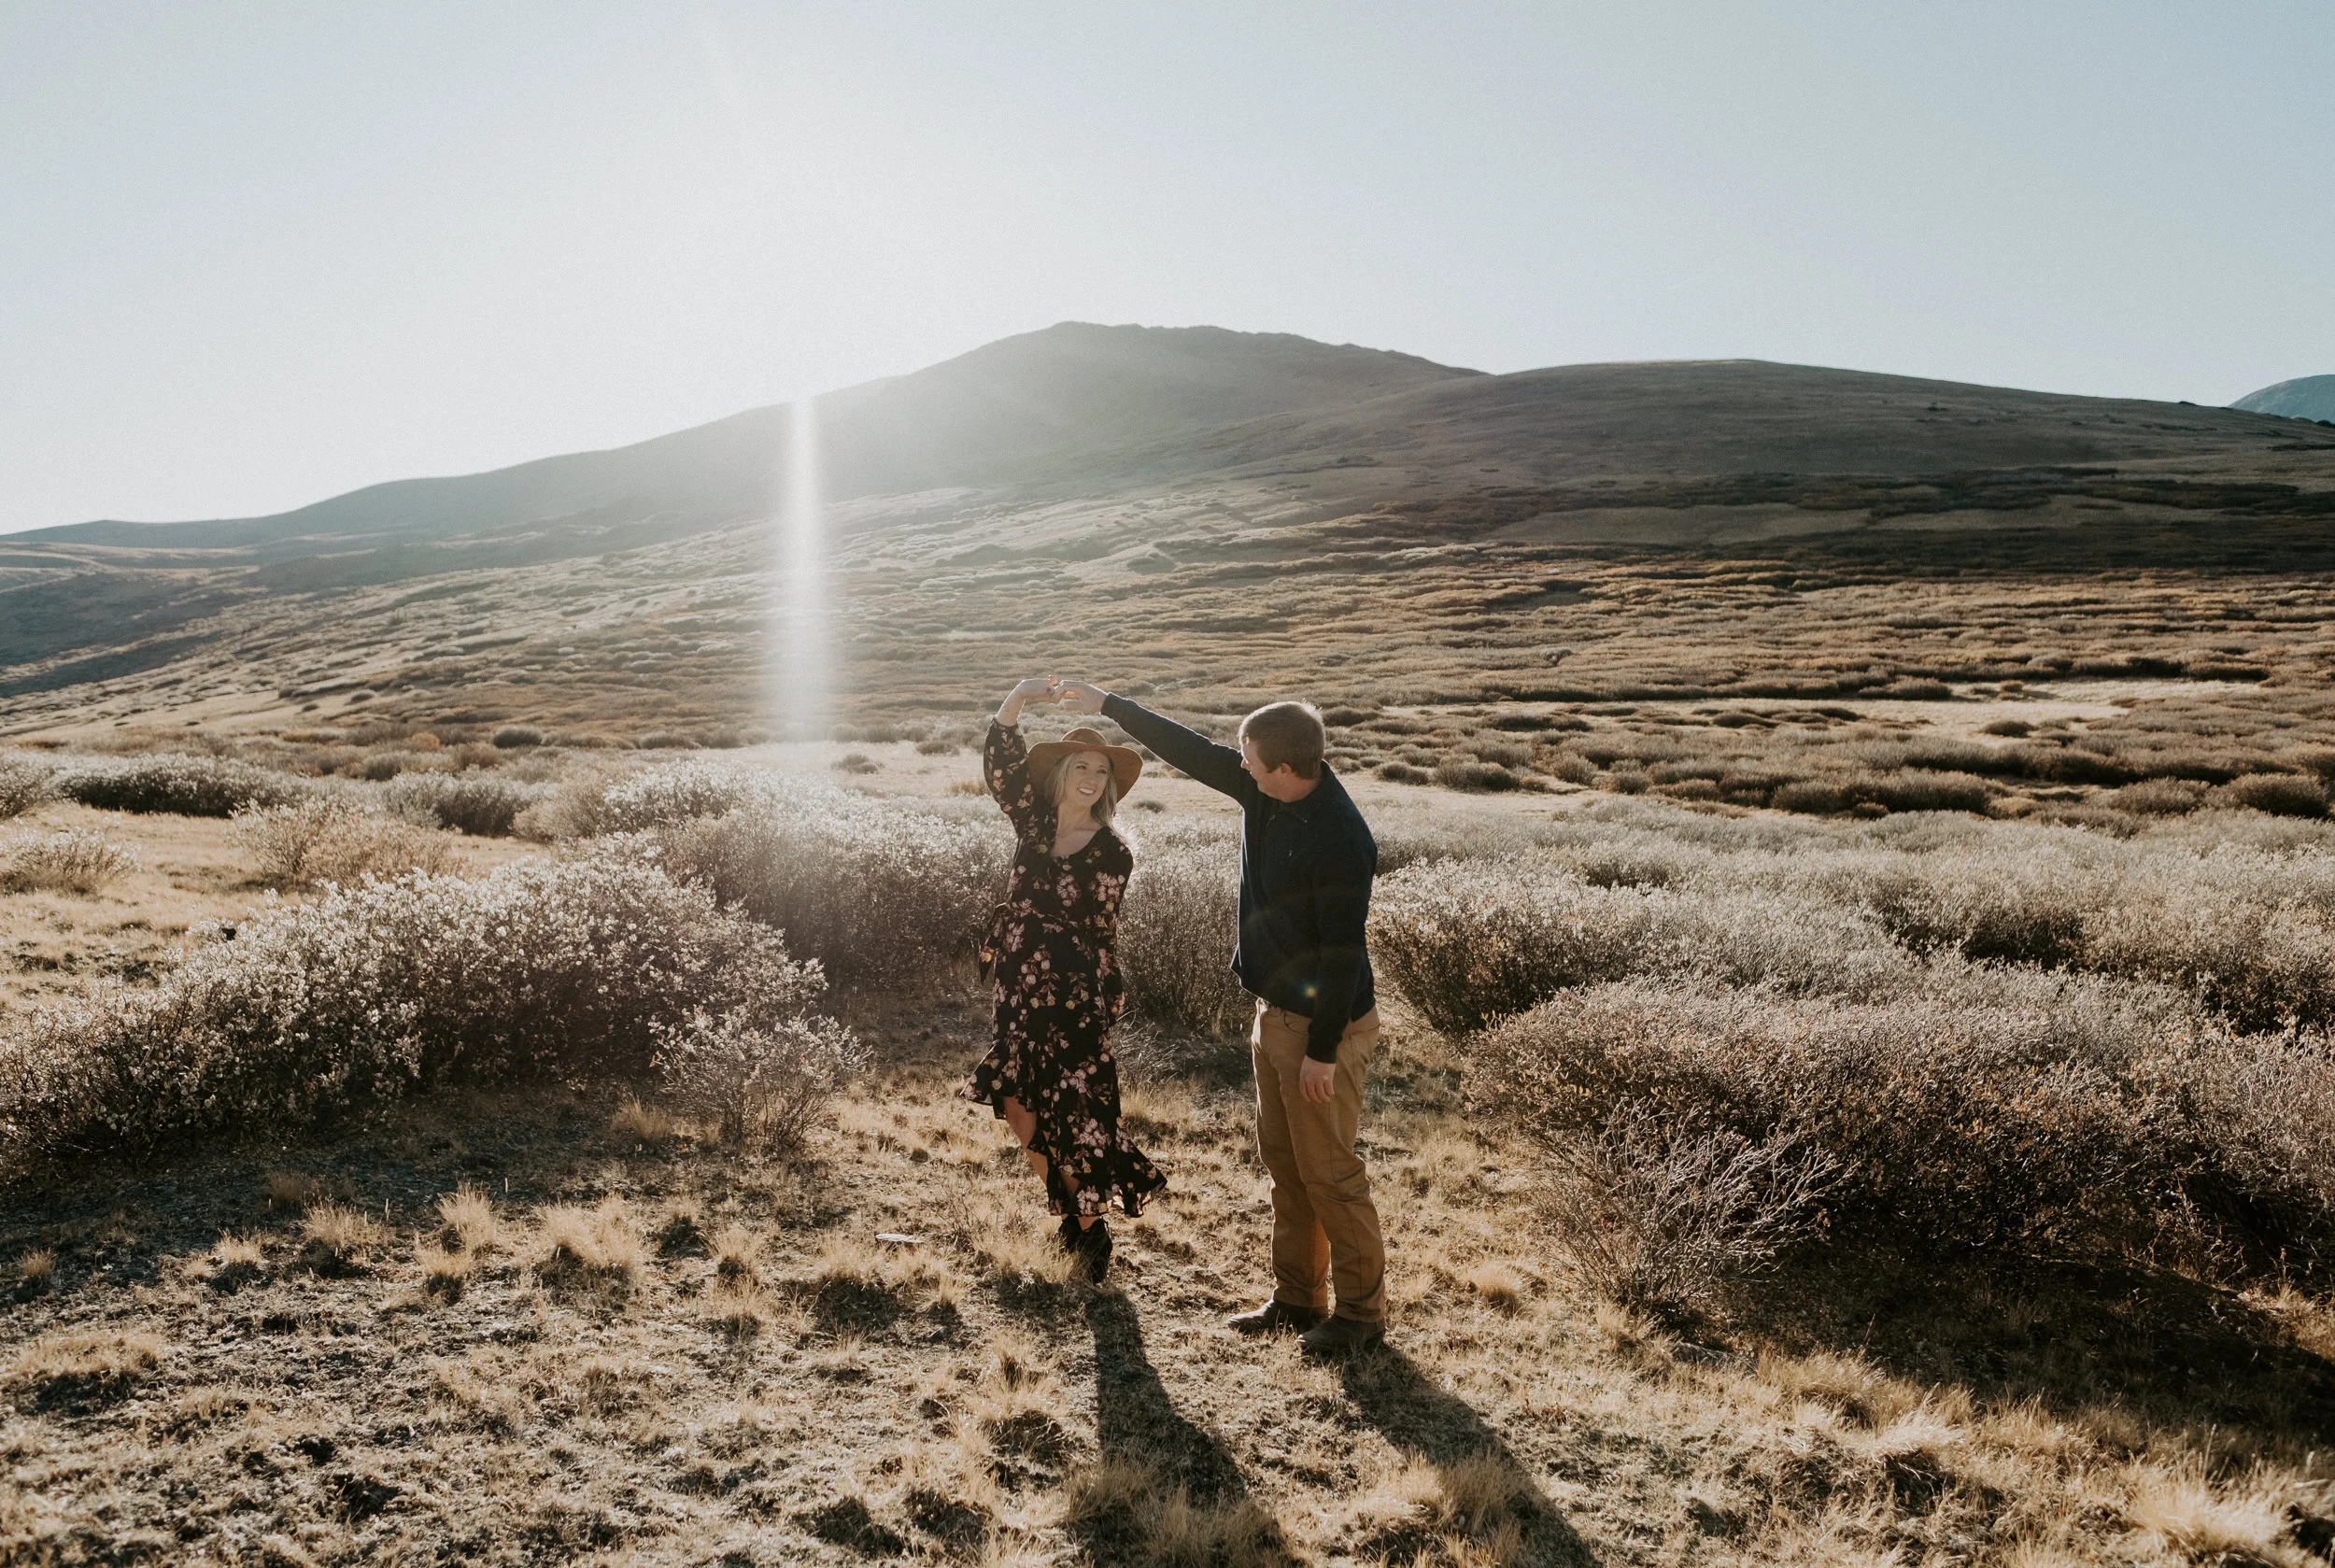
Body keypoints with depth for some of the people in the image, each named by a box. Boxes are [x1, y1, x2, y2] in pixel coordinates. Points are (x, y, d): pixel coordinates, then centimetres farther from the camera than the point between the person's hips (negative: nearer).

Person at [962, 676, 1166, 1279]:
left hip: (1075, 999, -4)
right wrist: (1017, 699, -24)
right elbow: (1000, 763, -10)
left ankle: (1091, 1224, 17)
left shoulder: (1112, 852, -6)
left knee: (1071, 1114, -1)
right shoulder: (1033, 820, 3)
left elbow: (1100, 930, -4)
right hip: (1020, 991, 4)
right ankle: (1070, 1208, 27)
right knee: (1017, 1104, 7)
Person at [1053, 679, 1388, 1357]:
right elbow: (1192, 750, 10)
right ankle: (1296, 1297, 29)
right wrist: (1108, 705, 16)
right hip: (1275, 1010, 9)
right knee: (1283, 1161, 16)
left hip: (1326, 1025, -9)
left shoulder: (1339, 841, -27)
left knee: (1328, 1171, 1)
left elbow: (1342, 950, -24)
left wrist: (1323, 1050, -20)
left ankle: (1362, 1311, 17)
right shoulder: (1263, 793, -2)